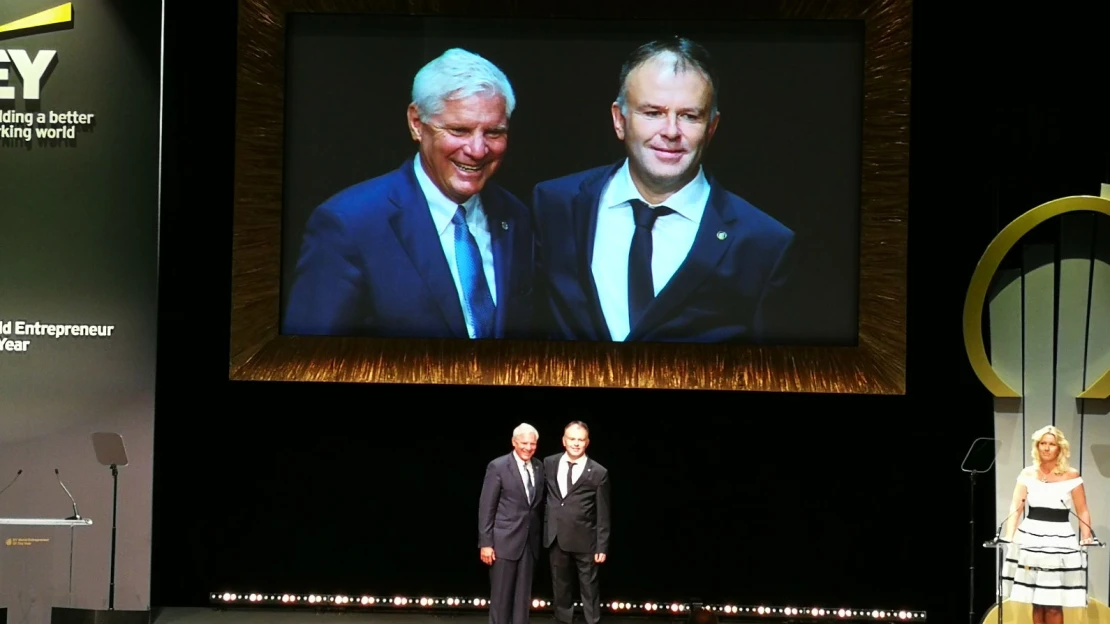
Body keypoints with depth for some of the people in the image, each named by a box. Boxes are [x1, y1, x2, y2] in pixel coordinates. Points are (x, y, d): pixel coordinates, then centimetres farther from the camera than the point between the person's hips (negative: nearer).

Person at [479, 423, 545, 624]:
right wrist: (485, 543, -12)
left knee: (523, 595, 9)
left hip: (530, 541, 5)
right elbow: (486, 507, -9)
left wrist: (541, 535, 10)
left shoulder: (539, 467, 7)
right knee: (501, 595, 1)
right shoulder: (498, 466, -8)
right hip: (504, 540, -5)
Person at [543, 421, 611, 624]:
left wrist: (602, 547, -7)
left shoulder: (598, 472, -7)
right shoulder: (549, 463, 3)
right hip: (556, 539, 3)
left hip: (584, 541, -3)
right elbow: (544, 496, 12)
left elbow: (603, 514, -5)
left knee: (589, 590, 6)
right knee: (561, 589, 13)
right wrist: (545, 528, 8)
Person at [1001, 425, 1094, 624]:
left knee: (1053, 605, -3)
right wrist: (1009, 535, -17)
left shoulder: (1071, 475, 0)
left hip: (1060, 541, -2)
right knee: (1037, 603, 6)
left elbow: (1082, 511, 2)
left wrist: (1086, 537, -13)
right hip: (1031, 539, 2)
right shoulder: (1028, 474, 4)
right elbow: (1015, 508, -3)